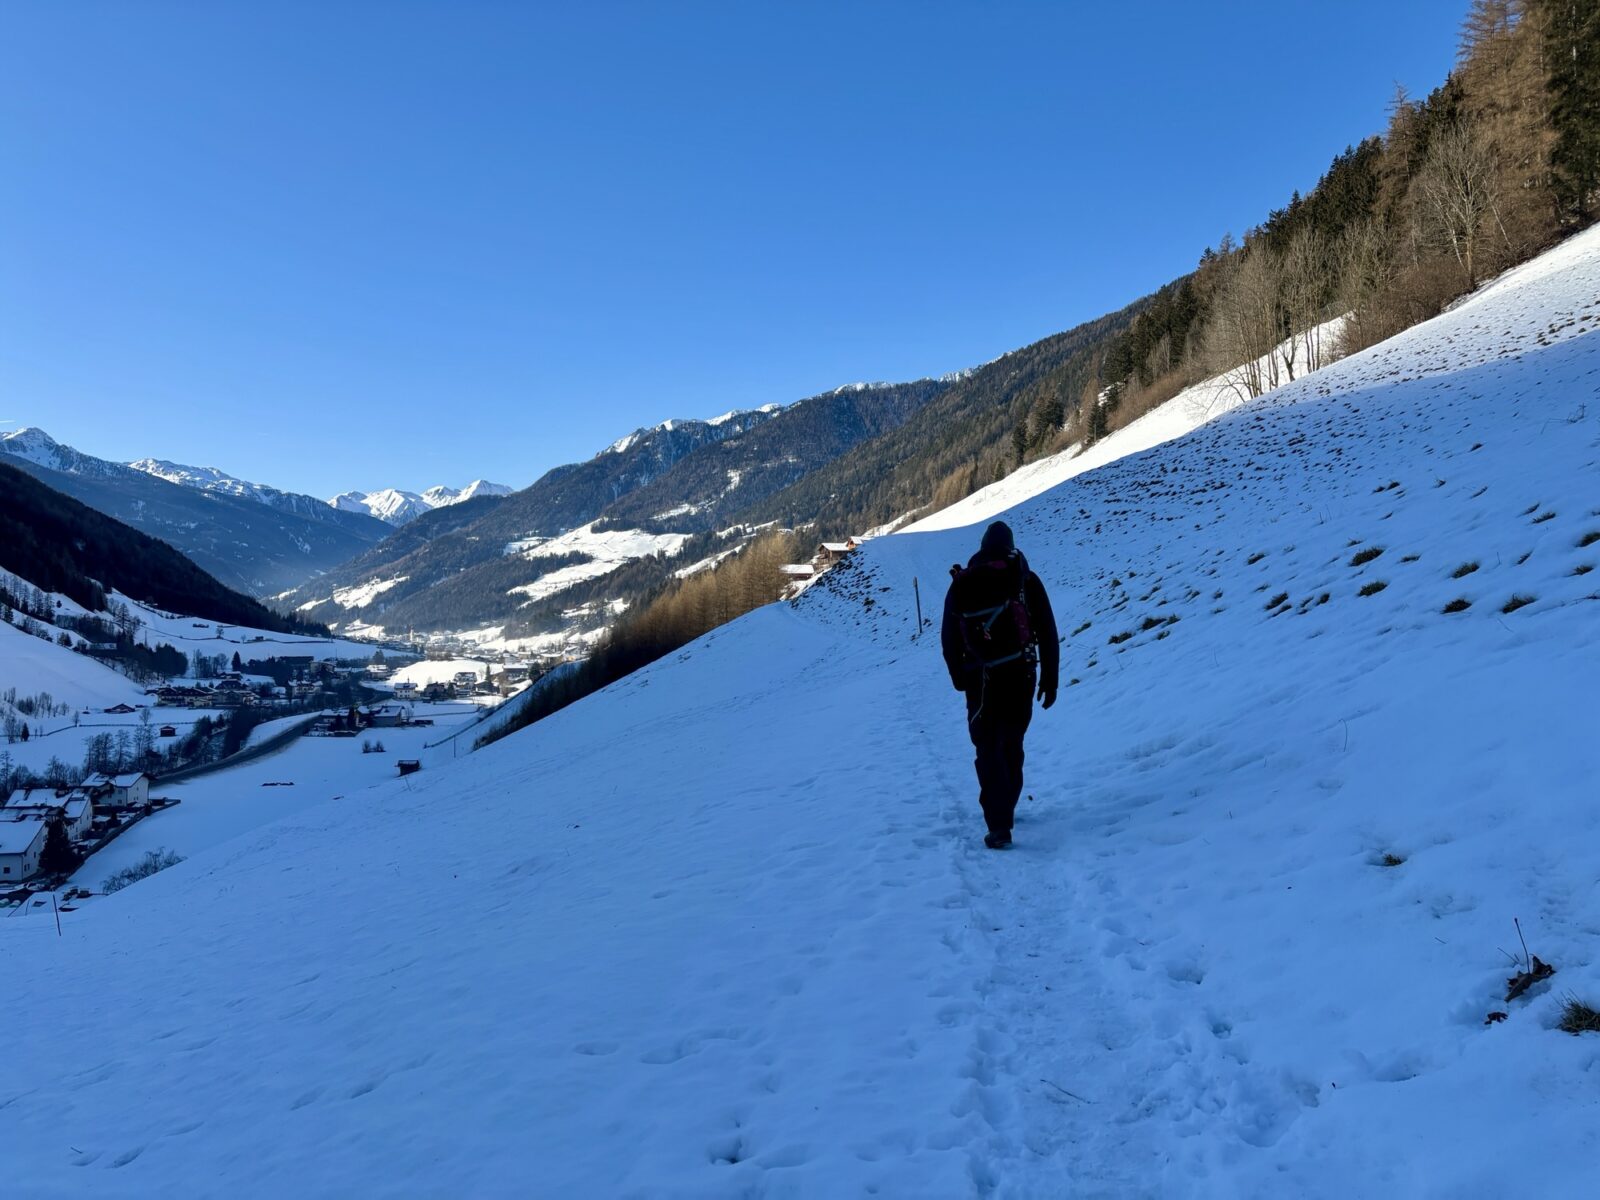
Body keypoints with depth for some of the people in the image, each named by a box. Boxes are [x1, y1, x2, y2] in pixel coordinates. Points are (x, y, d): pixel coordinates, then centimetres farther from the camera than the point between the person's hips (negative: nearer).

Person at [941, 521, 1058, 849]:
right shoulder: (1026, 580, -1)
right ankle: (1004, 812, 31)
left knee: (989, 750, 3)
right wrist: (1050, 679, 5)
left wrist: (960, 679, 16)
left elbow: (949, 639, 4)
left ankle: (999, 826, -9)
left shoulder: (961, 586, 1)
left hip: (981, 682, -1)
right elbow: (1048, 633, -2)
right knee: (1012, 746, 18)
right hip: (1021, 677, 1)